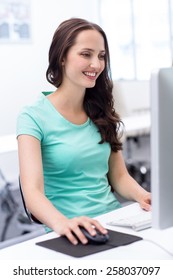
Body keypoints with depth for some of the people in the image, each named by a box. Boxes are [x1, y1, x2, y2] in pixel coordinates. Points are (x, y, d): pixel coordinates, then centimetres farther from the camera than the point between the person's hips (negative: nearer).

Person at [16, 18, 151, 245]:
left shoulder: (102, 111, 10)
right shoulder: (34, 117, -7)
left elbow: (119, 176, 11)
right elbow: (33, 192, -17)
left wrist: (142, 196, -10)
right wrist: (62, 223, -36)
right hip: (73, 233, -3)